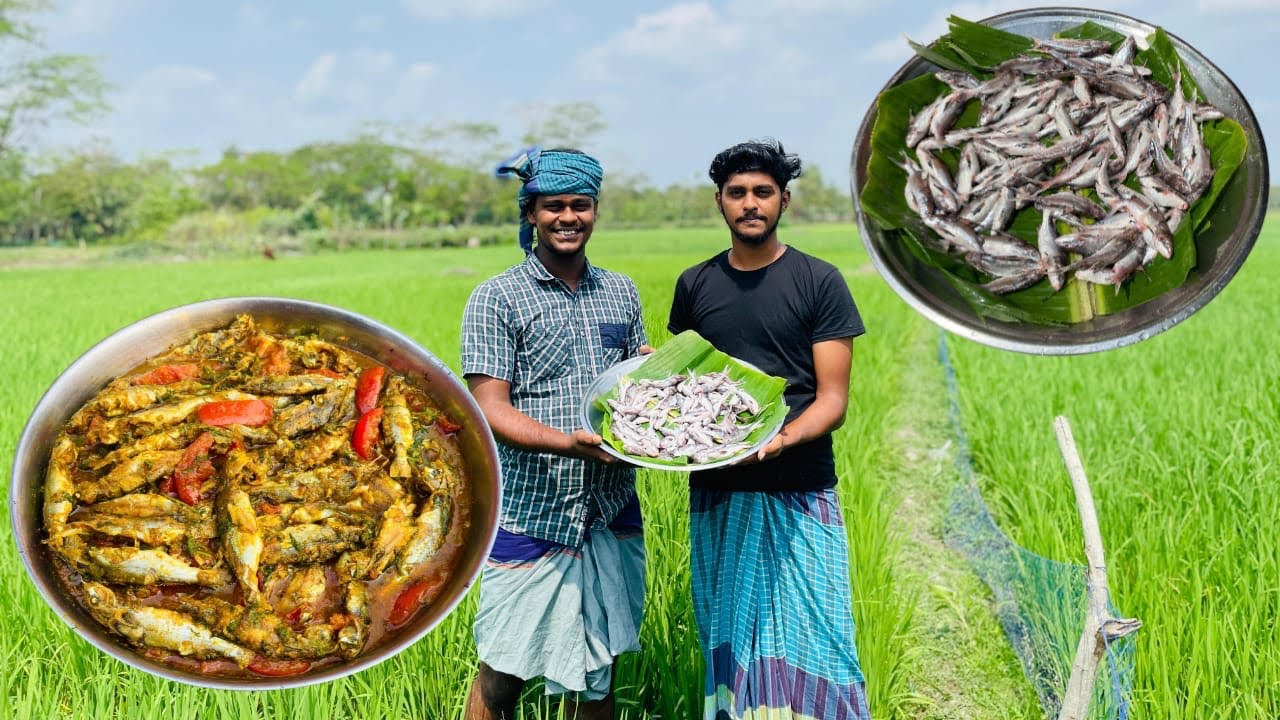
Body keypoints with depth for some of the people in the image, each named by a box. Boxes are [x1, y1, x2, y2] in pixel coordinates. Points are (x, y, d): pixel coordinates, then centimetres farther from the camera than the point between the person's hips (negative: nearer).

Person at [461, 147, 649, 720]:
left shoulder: (620, 292, 10)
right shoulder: (497, 299, -6)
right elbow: (490, 409, -12)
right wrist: (568, 443, -28)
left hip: (612, 510, 5)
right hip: (532, 513, -4)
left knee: (597, 670, 14)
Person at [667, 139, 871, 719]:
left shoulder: (819, 282, -1)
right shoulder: (695, 285, 10)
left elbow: (833, 401, -5)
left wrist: (782, 438, -24)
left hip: (799, 496, -3)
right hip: (716, 496, 3)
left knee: (809, 640, -5)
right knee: (729, 642, 8)